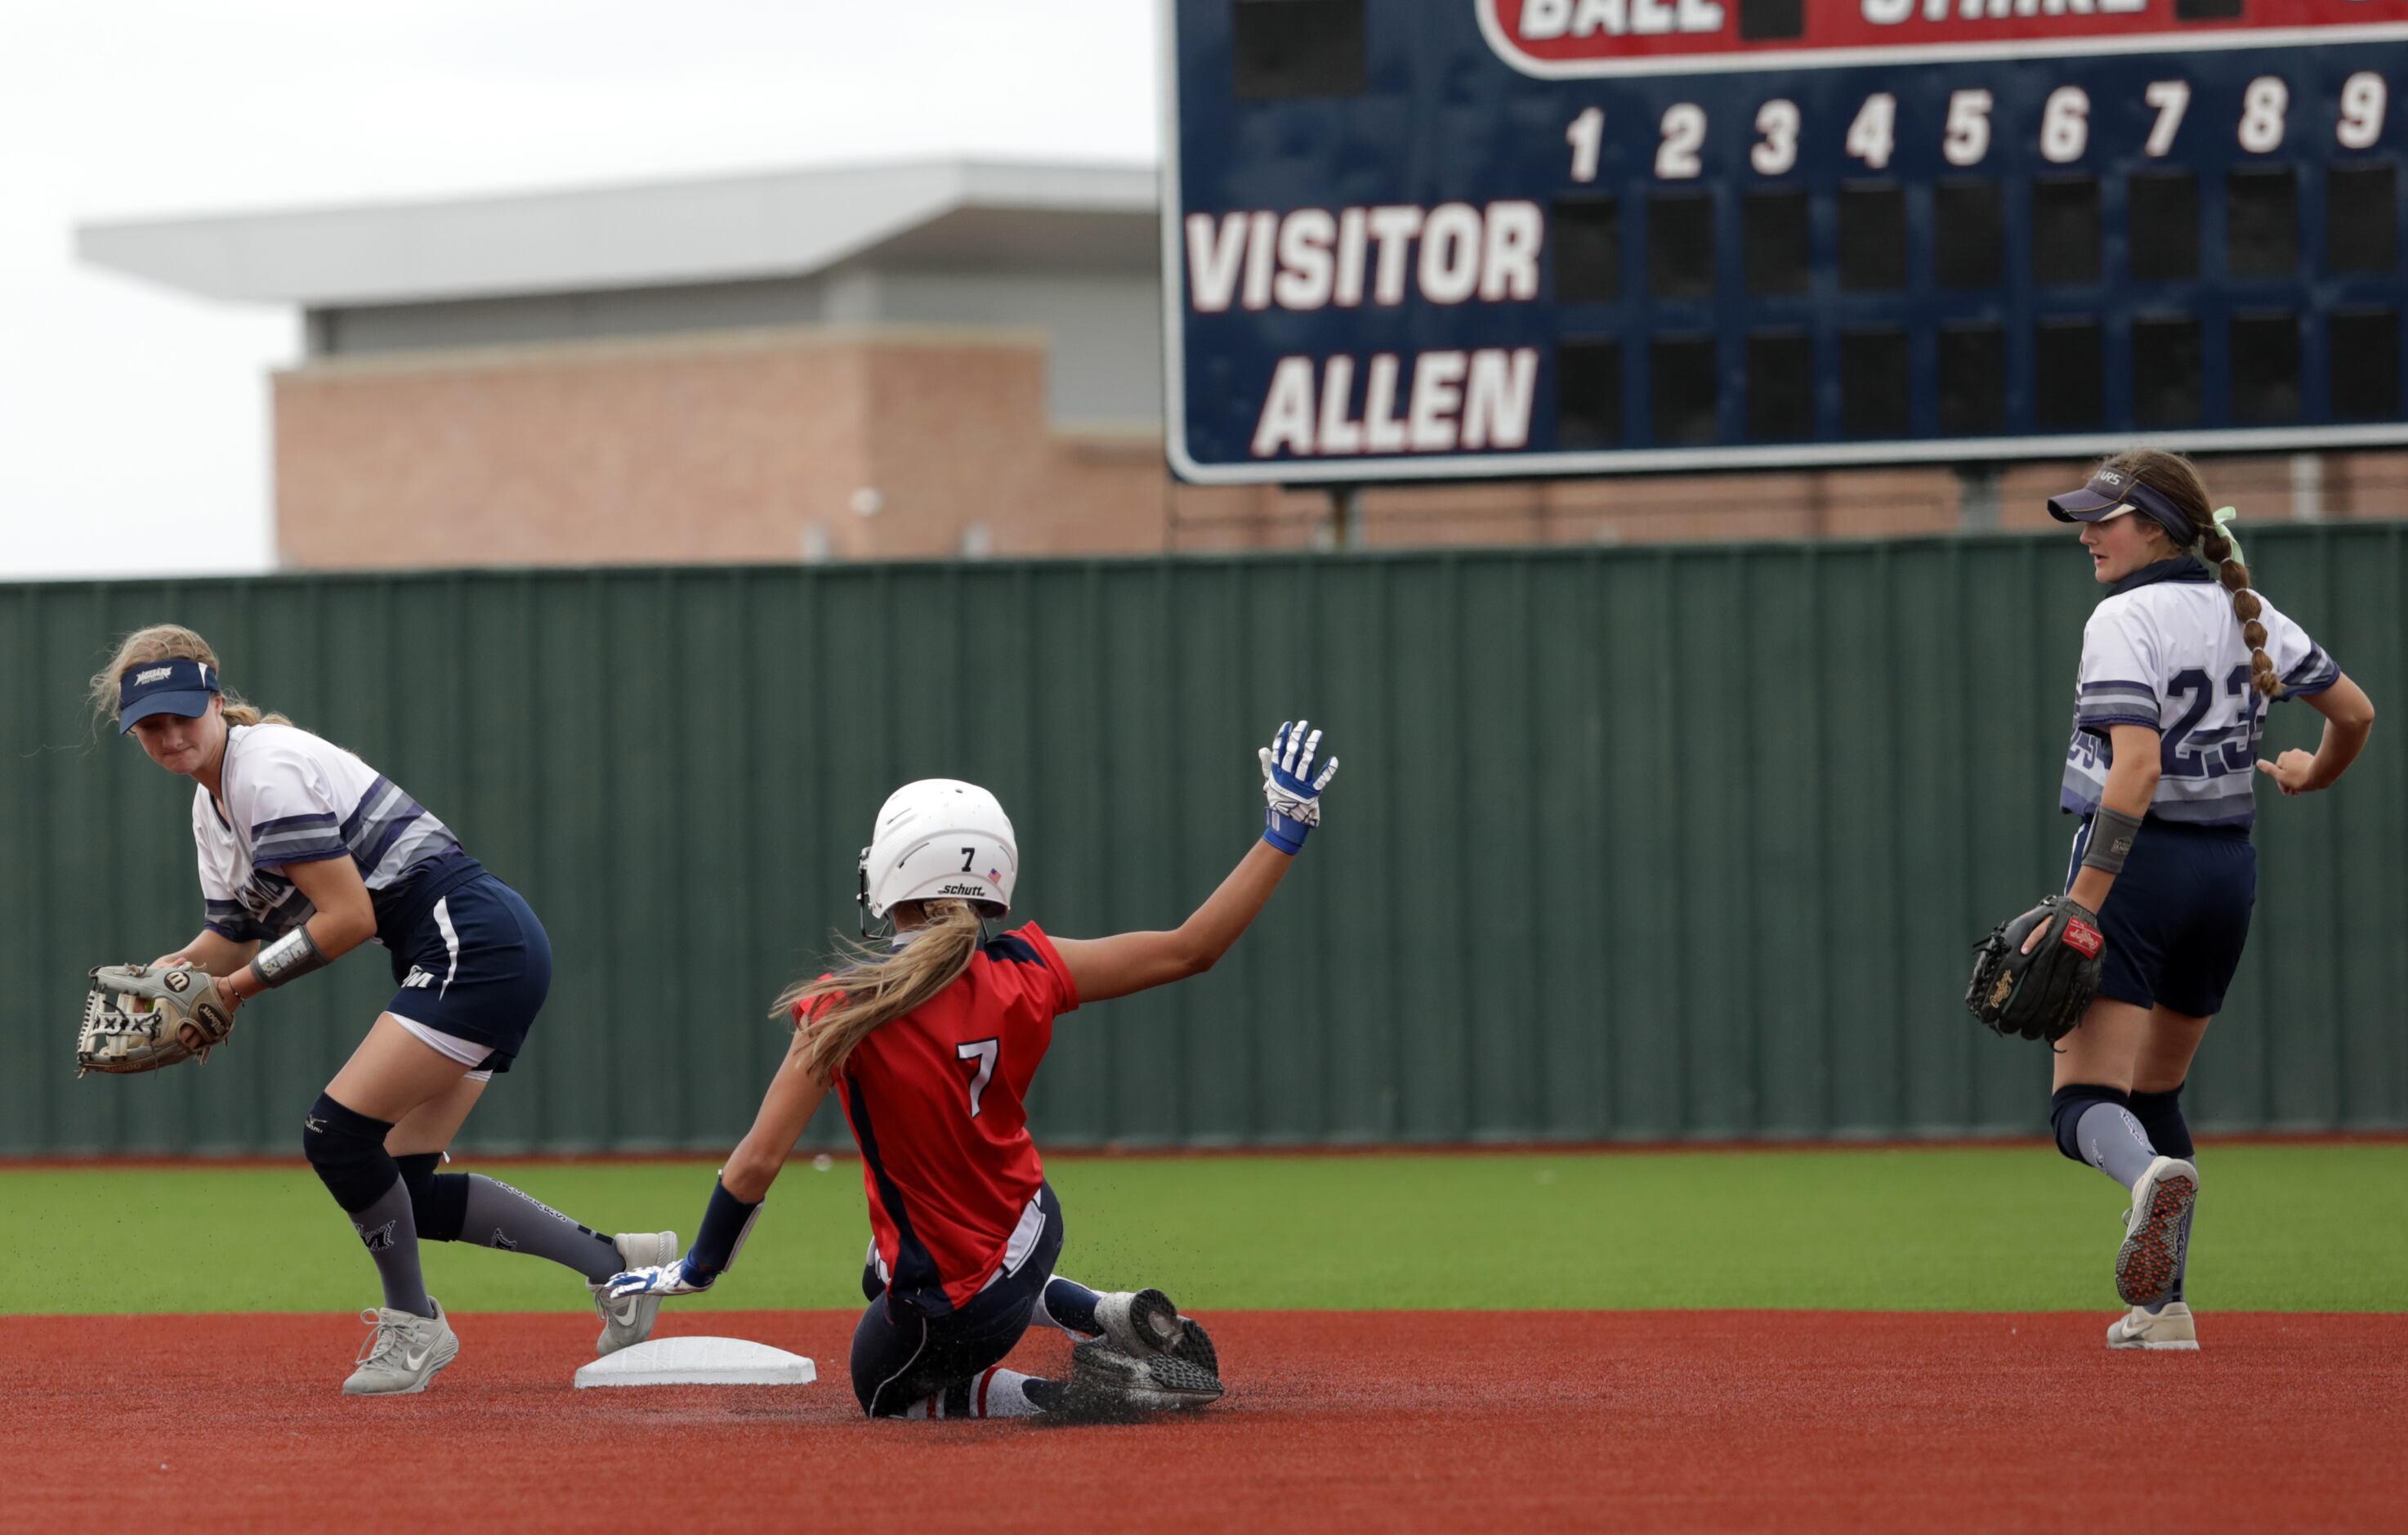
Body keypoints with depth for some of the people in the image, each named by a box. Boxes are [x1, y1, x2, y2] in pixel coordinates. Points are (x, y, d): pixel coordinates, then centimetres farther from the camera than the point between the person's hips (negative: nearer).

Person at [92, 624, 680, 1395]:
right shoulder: (212, 803, 15)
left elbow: (348, 918, -19)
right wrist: (172, 972, 1)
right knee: (400, 1191, 7)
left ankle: (412, 1322, 2)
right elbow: (232, 938, 20)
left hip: (474, 944, -11)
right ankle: (613, 1261, 15)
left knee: (337, 1134, -16)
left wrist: (241, 983, -13)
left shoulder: (268, 770, -15)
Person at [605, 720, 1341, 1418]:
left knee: (888, 1392, 26)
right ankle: (1111, 1316, 18)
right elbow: (1192, 948, -7)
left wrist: (699, 1269, -5)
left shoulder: (846, 1008, -23)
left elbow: (757, 1163, -22)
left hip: (949, 1305, -6)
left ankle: (1082, 1394, -1)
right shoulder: (1023, 976, -12)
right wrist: (1285, 828, 1)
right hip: (1027, 1231, 6)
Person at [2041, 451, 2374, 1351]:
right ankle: (2162, 1307, 17)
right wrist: (2313, 776, 37)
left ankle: (2150, 1175, -45)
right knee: (2155, 1089, 21)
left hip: (2139, 867, -7)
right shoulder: (2248, 616, 9)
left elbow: (2137, 767, -23)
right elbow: (2356, 712, 15)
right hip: (2229, 872, 7)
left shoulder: (2126, 619, -12)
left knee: (2087, 1099, -10)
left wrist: (2082, 904, -26)